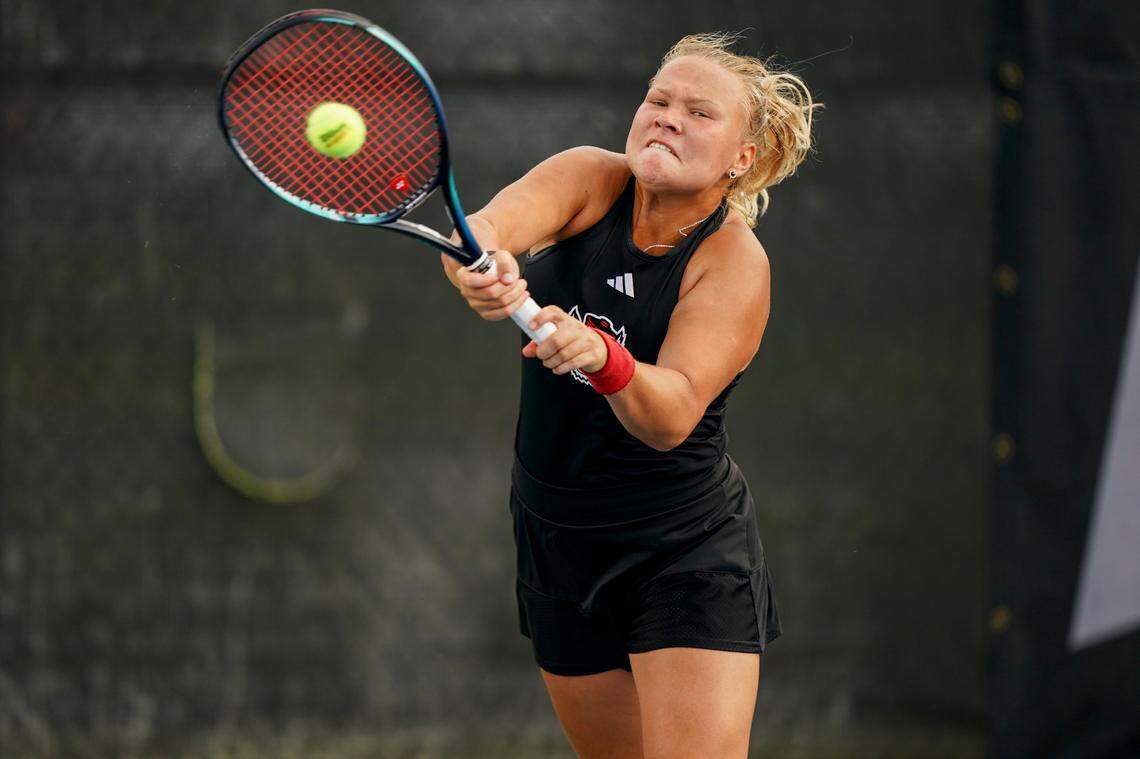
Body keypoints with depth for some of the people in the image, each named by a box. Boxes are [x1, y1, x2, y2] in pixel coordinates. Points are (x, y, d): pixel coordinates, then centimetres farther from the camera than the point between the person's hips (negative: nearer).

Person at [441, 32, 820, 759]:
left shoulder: (734, 261, -17)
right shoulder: (593, 181, -7)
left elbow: (672, 416, -29)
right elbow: (486, 226, -28)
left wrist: (603, 358, -49)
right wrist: (478, 264, -52)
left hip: (686, 555, -4)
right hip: (557, 541, 4)